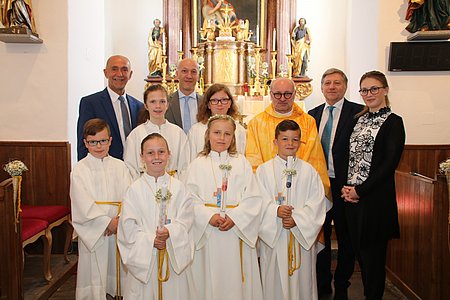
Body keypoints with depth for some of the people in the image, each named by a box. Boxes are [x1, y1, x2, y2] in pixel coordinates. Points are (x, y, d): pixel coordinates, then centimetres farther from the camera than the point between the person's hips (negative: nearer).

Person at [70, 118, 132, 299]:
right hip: (93, 231, -3)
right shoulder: (79, 170, -3)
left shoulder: (119, 166, 6)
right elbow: (84, 205, -11)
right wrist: (107, 222, -16)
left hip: (119, 229, 3)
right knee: (95, 273, 3)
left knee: (118, 269, 11)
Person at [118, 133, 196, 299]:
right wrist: (150, 240, -17)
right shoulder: (135, 189, -3)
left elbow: (186, 219, -5)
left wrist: (169, 231, -22)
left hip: (175, 255, 1)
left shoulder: (178, 187, 0)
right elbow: (128, 225, -7)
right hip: (143, 256, -1)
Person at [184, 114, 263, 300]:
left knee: (235, 278, 6)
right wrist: (209, 216, -16)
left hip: (238, 232, 1)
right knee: (210, 278, 5)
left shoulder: (242, 163, 6)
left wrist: (235, 217, -13)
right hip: (207, 235, 0)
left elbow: (253, 198, -1)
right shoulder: (197, 164, 5)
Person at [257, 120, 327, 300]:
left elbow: (317, 202, -4)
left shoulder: (308, 170, 4)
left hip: (302, 235, 1)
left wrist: (297, 218, -15)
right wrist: (275, 211, -23)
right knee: (275, 279, 5)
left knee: (301, 279, 8)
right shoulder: (264, 170, 2)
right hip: (273, 236, -1)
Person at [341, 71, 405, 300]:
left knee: (374, 251, 4)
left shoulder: (393, 122, -6)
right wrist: (345, 186, -2)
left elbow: (389, 163, -13)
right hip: (351, 195, 6)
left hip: (375, 197, -6)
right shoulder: (358, 119, 13)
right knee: (359, 249, 13)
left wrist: (360, 190, -14)